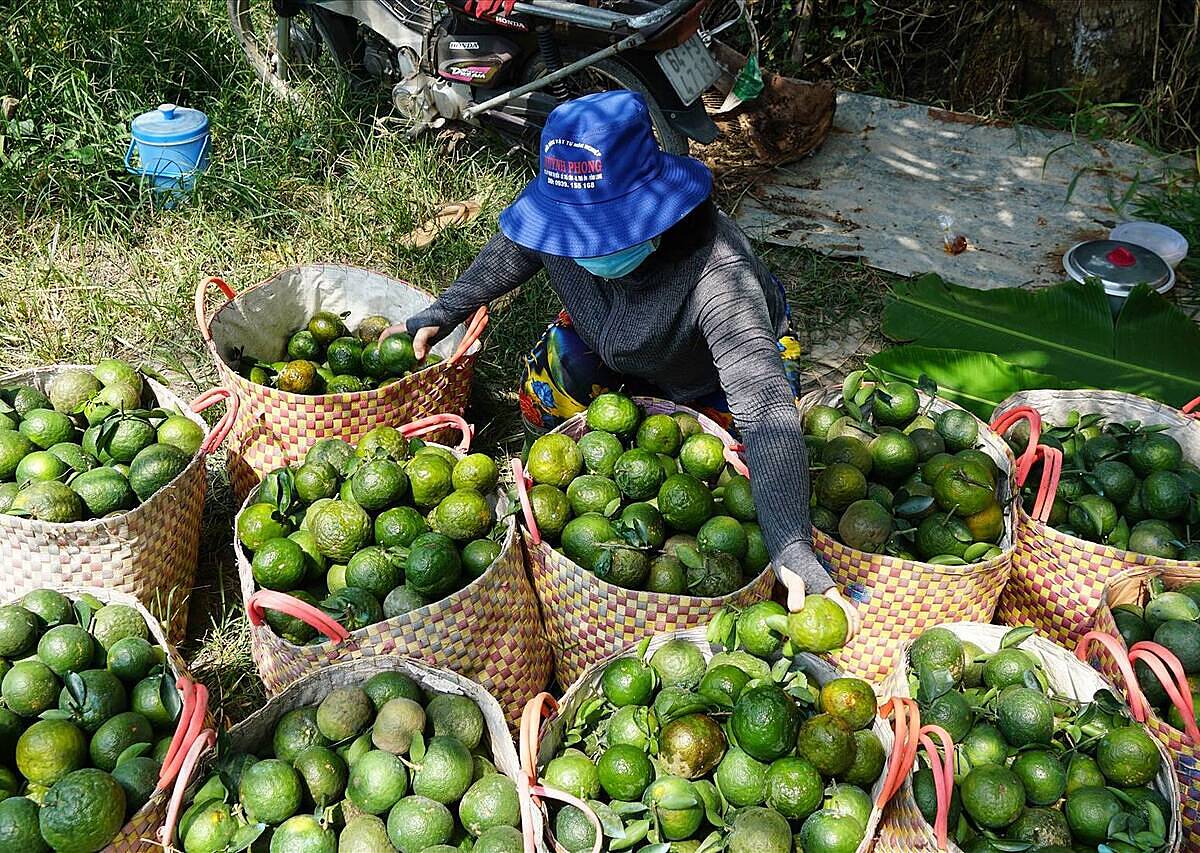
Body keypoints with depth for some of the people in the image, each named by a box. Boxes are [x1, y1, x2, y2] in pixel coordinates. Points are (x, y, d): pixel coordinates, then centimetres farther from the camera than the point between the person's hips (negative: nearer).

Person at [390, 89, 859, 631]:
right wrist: (440, 315, -16)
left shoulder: (717, 276, -49)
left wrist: (792, 549, -66)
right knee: (541, 407, 6)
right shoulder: (564, 215, -34)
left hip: (720, 365, -4)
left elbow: (765, 407, -57)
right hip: (609, 338, 4)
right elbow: (510, 255, -7)